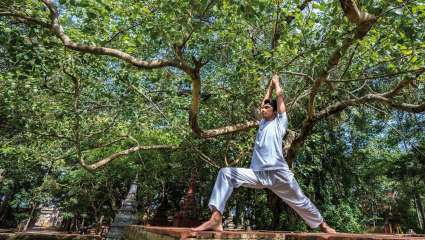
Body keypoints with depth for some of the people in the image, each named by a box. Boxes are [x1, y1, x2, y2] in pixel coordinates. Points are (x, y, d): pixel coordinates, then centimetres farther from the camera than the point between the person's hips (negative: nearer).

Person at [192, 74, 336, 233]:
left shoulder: (280, 122, 12)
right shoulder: (263, 123, 25)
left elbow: (279, 95, 16)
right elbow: (266, 99, 35)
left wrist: (276, 82, 33)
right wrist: (270, 85, 47)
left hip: (278, 173, -4)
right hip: (257, 174, 4)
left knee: (300, 202, 11)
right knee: (225, 173, -16)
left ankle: (323, 226, 39)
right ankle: (216, 219, -24)